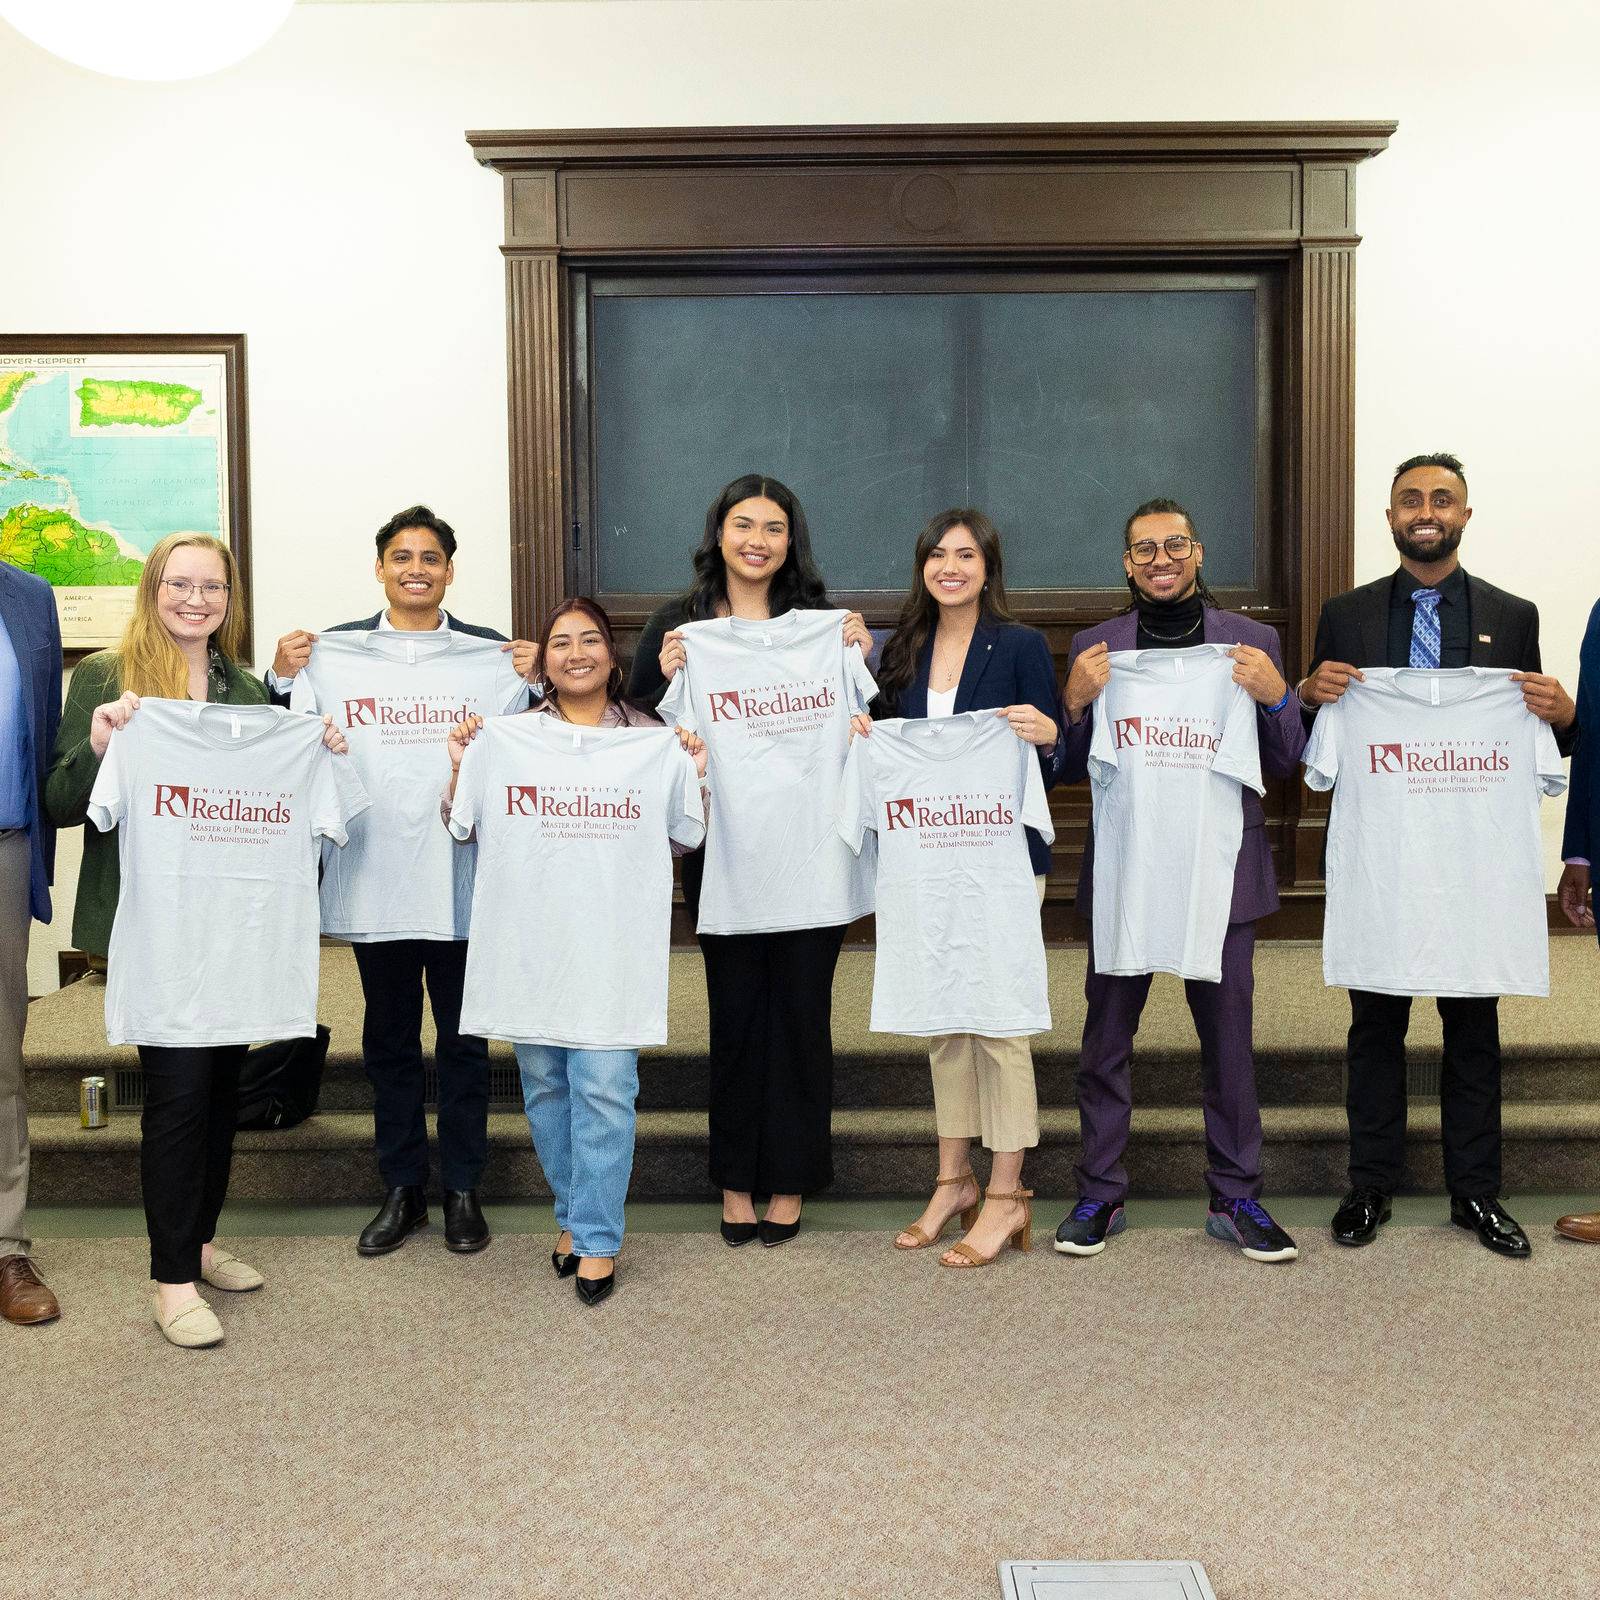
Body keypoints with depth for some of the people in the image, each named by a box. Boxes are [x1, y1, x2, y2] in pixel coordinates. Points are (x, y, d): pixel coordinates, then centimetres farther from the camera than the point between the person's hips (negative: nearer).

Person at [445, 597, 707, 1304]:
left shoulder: (648, 733, 7)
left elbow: (676, 841, 6)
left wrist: (692, 778, -9)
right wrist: (461, 768, -8)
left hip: (612, 930, -2)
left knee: (604, 1082, -6)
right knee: (543, 1078, 9)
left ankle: (597, 1238, 6)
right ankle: (573, 1213, 28)